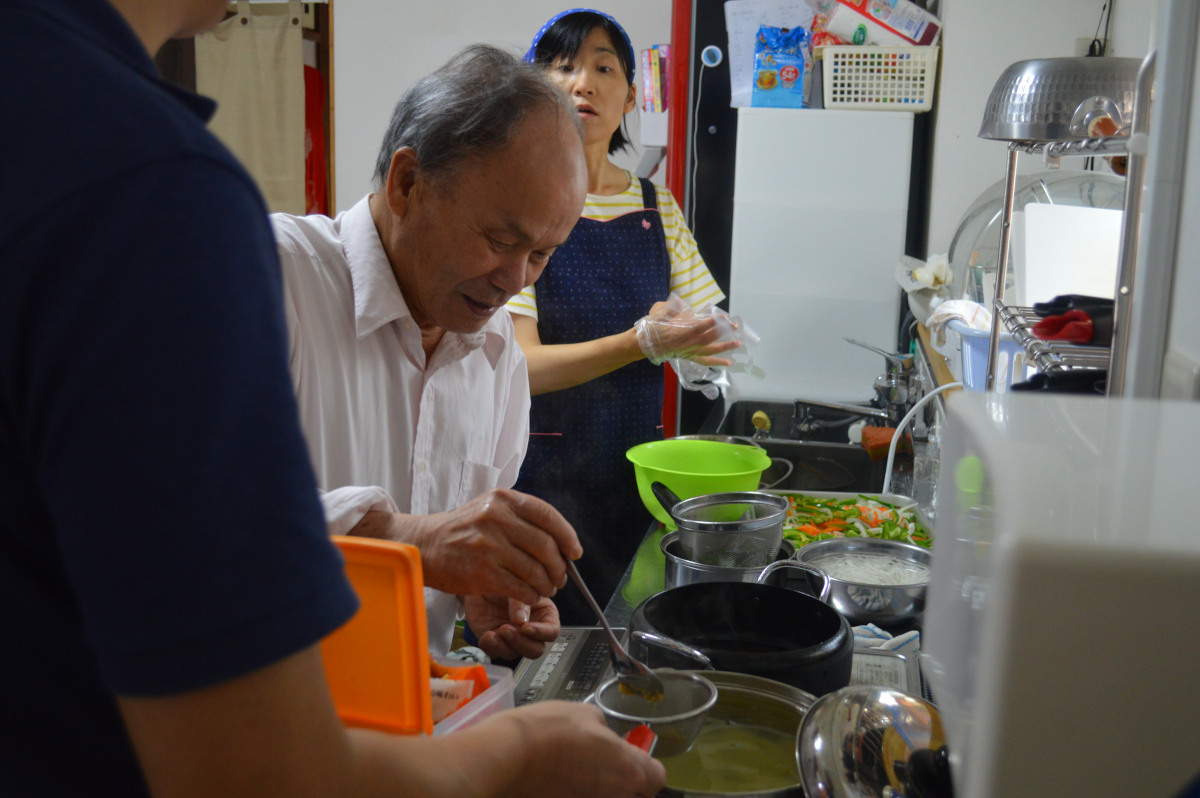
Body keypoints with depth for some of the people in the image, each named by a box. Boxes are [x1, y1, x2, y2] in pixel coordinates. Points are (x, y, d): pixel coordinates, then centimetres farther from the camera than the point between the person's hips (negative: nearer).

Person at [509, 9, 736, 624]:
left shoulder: (658, 209, 7)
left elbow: (713, 339, 9)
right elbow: (521, 366, -16)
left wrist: (700, 341, -14)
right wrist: (640, 342, -28)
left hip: (633, 474, 4)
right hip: (540, 474, -4)